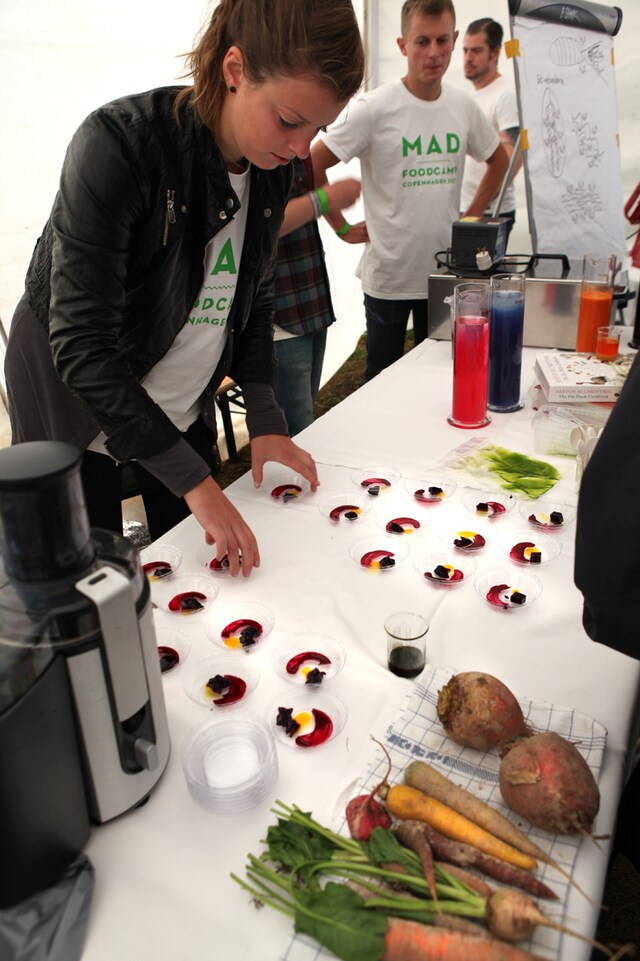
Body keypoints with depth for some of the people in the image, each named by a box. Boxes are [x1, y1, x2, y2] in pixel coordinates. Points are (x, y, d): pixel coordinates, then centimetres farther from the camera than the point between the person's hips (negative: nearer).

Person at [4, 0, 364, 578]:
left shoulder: (274, 167, -8)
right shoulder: (119, 142, -28)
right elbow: (82, 345, -31)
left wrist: (264, 417, -6)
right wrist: (194, 479, -32)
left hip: (181, 402, 5)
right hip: (70, 394, -5)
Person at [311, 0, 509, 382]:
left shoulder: (464, 107, 4)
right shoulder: (374, 108, -11)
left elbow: (499, 159, 19)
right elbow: (312, 164, -11)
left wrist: (473, 215, 10)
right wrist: (343, 228, -9)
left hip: (446, 274, 4)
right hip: (388, 277, -4)